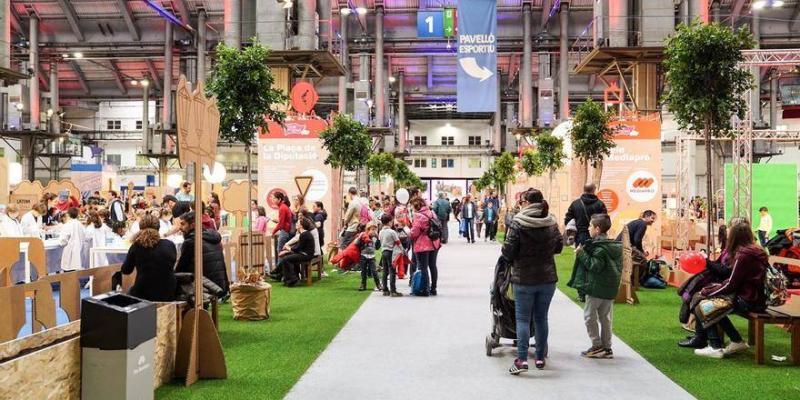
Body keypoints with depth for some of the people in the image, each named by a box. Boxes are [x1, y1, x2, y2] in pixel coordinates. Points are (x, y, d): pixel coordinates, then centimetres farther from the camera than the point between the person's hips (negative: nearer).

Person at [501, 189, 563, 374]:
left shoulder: (518, 223, -14)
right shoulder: (552, 223, 0)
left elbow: (508, 251, -13)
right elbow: (559, 246, 10)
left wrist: (512, 260, 8)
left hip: (524, 278, -4)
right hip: (547, 277, 4)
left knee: (523, 318, 3)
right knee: (541, 317, 14)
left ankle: (522, 359, -5)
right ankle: (540, 357, 21)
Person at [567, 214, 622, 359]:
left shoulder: (599, 247, -16)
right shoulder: (616, 245, 11)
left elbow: (595, 266, -22)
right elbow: (619, 266, 15)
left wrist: (582, 254, -16)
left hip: (596, 287, -8)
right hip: (611, 288, 8)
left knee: (589, 316, 3)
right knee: (605, 317, 13)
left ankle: (597, 346, 2)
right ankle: (607, 348, 16)